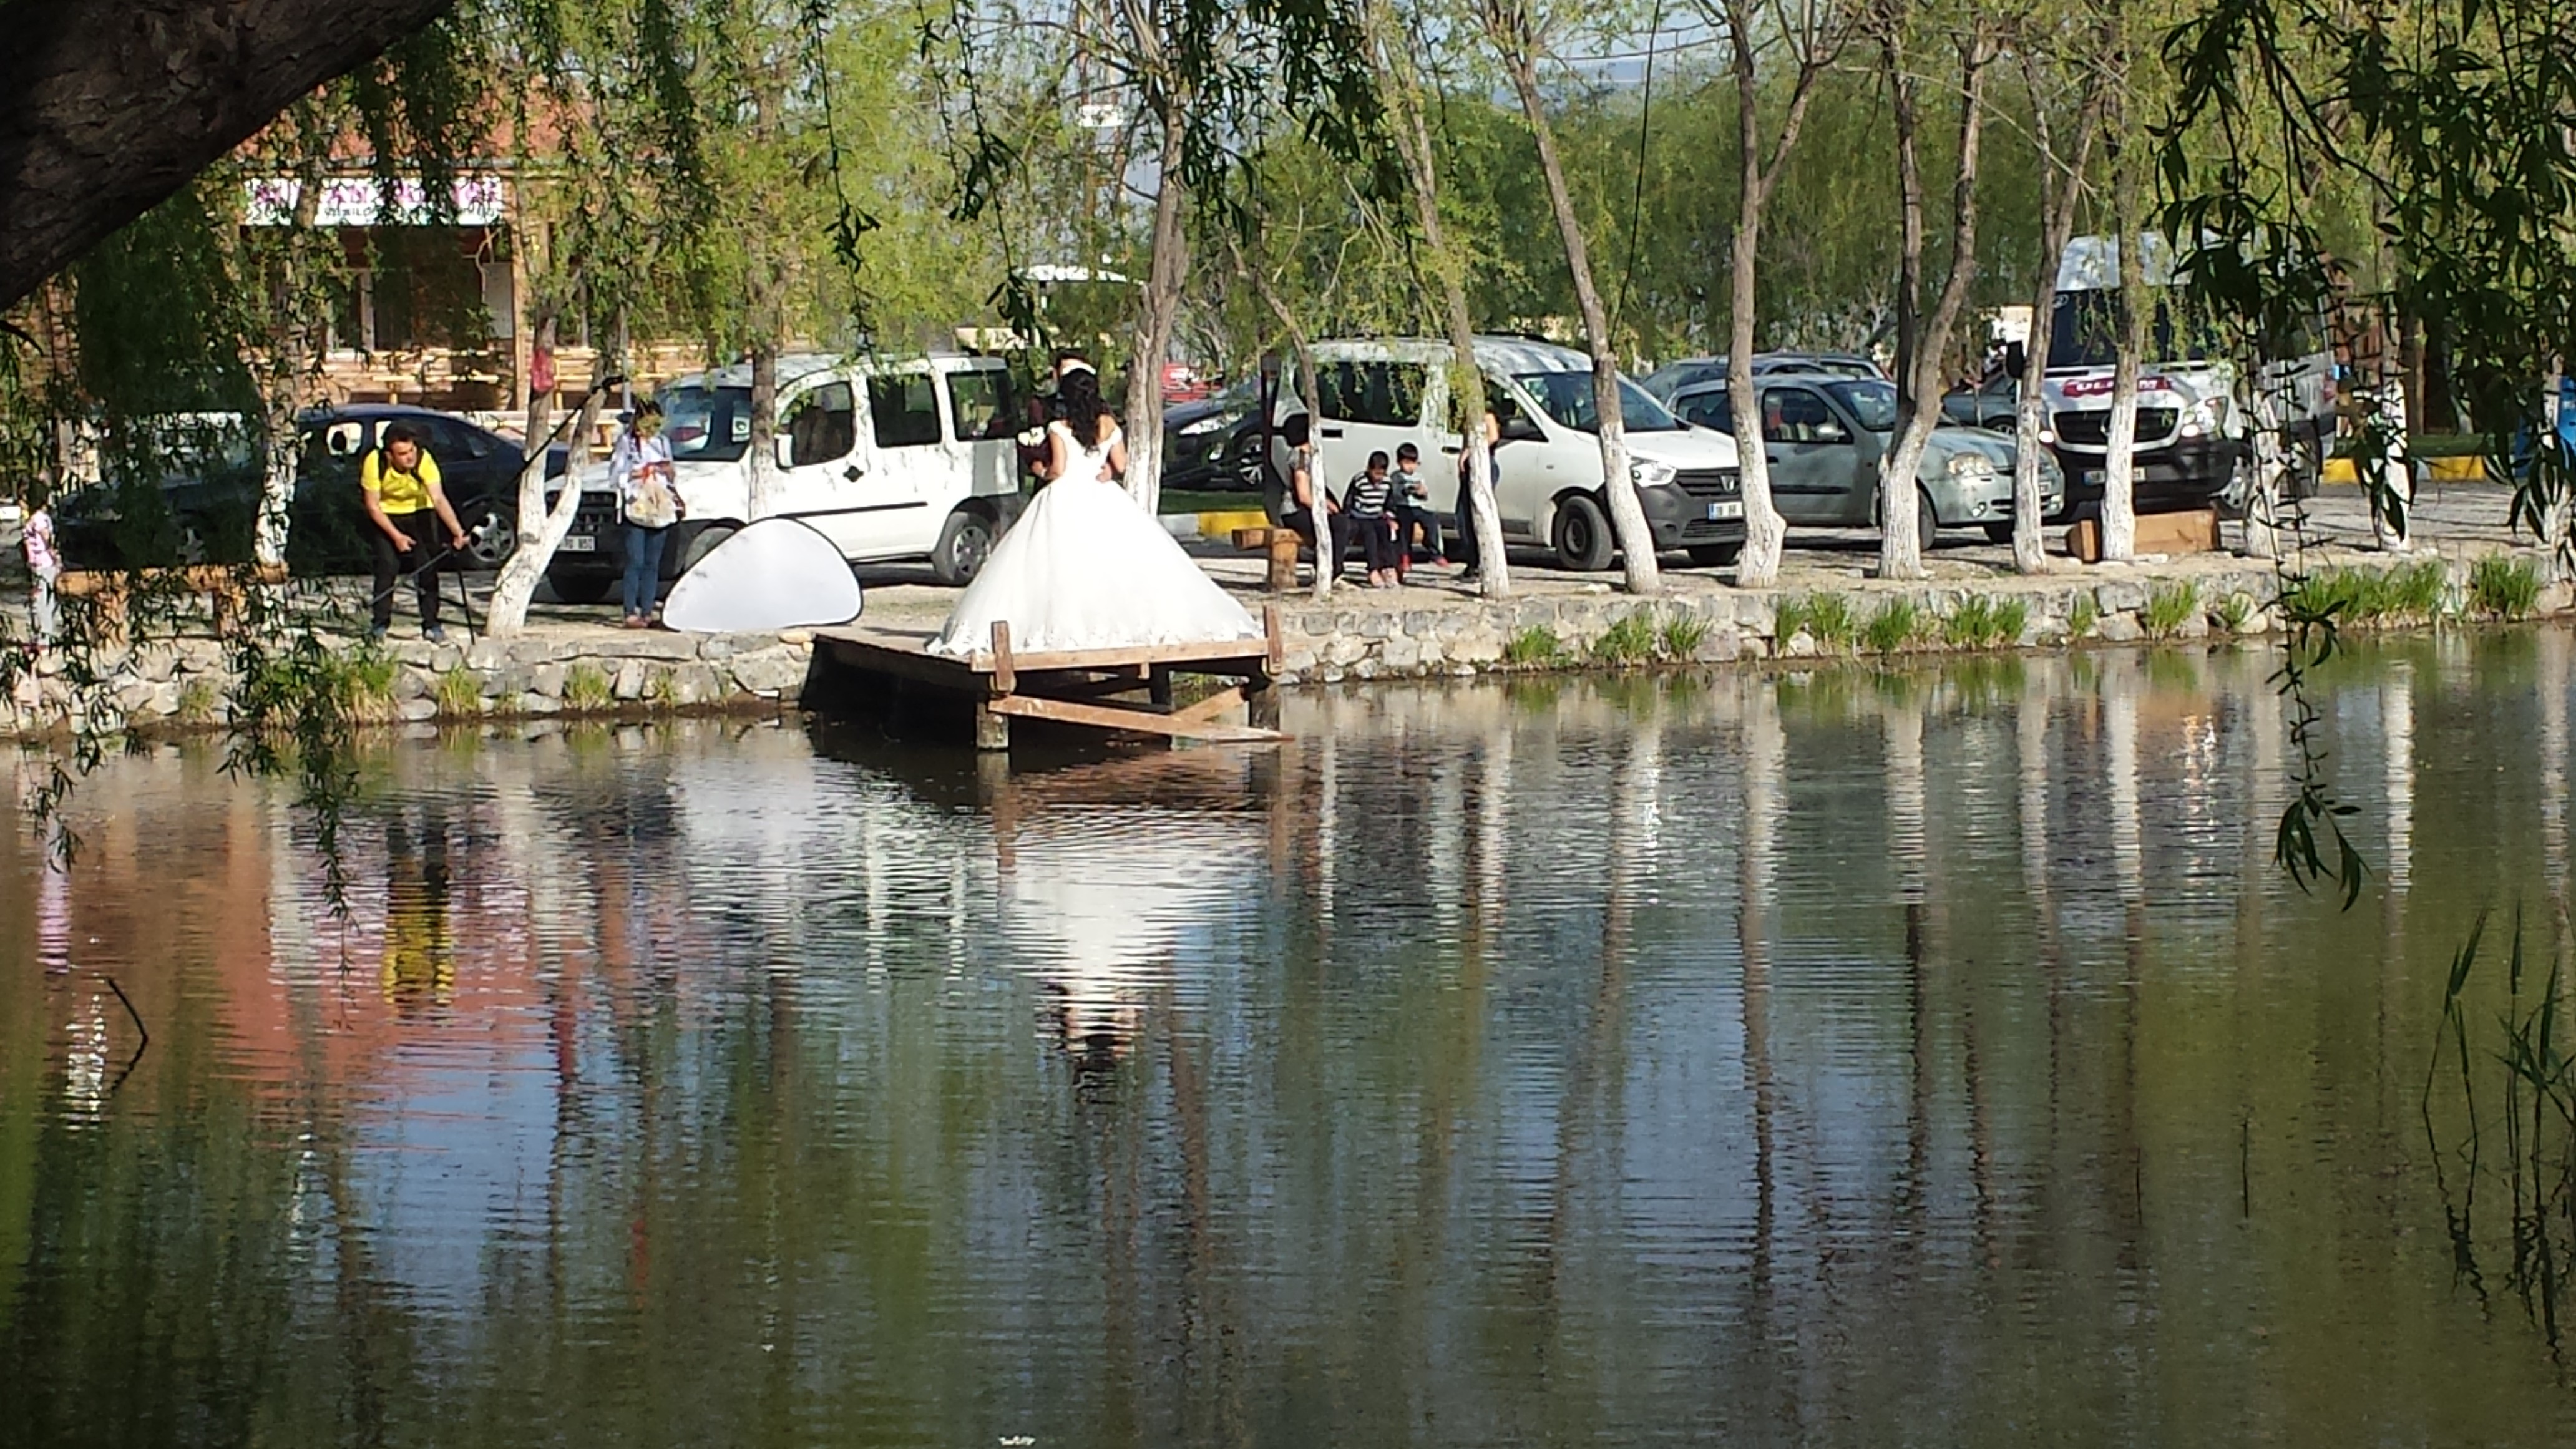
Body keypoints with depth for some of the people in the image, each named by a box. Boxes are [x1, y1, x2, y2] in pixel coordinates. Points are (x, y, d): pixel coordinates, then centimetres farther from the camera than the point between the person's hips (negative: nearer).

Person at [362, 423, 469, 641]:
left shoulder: (424, 460, -30)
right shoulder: (375, 463, -29)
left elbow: (438, 499, -37)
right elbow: (373, 506, -18)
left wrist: (457, 530, -50)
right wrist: (396, 536, -22)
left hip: (419, 511, 0)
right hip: (387, 515, 0)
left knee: (427, 567, -8)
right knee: (387, 567, -11)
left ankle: (431, 624, -1)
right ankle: (380, 625, 0)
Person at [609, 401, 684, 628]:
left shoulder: (663, 443, 17)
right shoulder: (626, 442, 1)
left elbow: (673, 475, 22)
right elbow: (615, 475, -4)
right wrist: (638, 474, -14)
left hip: (660, 510, 5)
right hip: (635, 509, -5)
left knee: (653, 564, 5)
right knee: (636, 562, -10)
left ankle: (647, 612, 7)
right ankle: (631, 613, -12)